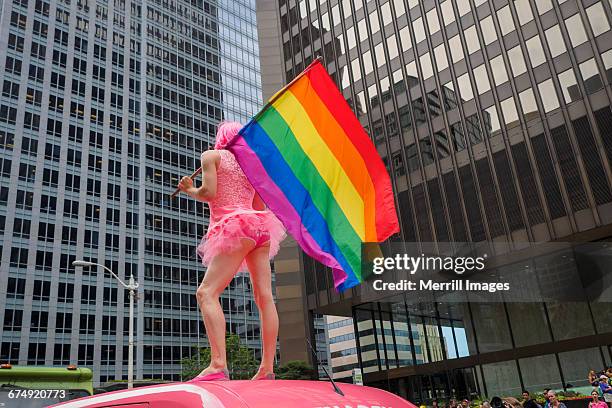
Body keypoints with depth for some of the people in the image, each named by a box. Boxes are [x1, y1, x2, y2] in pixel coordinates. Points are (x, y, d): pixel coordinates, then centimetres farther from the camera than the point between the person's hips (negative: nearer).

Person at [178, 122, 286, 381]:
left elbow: (209, 192, -7)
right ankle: (267, 369, -2)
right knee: (264, 297, -1)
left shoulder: (212, 156, 6)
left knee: (207, 292, -12)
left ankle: (218, 364, -27)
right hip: (259, 225, 7)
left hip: (235, 226, -7)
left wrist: (190, 190, 13)